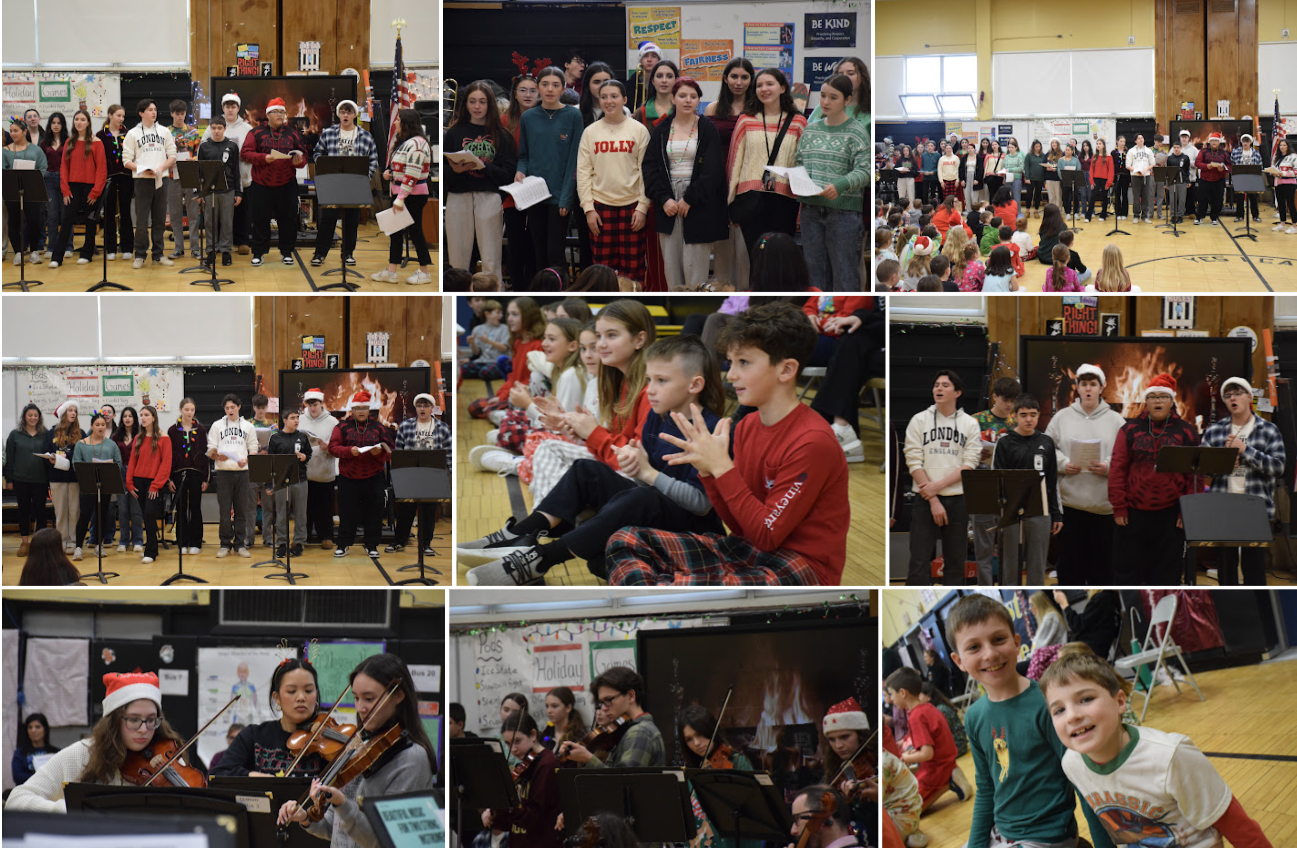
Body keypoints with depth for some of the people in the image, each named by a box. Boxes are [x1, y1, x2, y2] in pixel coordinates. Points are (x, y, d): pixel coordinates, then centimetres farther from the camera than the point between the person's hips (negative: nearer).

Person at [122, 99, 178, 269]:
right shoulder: (133, 134, 3)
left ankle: (158, 254, 14)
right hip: (142, 180, -3)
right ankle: (140, 255, 3)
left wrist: (161, 168, -10)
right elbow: (126, 161, -1)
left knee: (160, 219, 6)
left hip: (162, 179, 3)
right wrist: (144, 170, -16)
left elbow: (172, 156, 9)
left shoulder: (164, 132, 11)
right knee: (142, 220, -5)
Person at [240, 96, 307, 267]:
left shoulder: (293, 134, 9)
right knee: (260, 220, 2)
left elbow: (303, 156, 10)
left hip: (286, 185, 2)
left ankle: (287, 252, 17)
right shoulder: (256, 133, 2)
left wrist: (298, 161, -13)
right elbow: (244, 153, -6)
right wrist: (264, 158, -19)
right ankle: (258, 252, 11)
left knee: (288, 219, 4)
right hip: (261, 186, -2)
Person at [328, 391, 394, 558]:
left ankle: (371, 545, 12)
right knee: (347, 512, 3)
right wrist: (349, 451, -21)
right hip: (348, 479, -1)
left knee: (373, 512, 3)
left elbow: (389, 452, 4)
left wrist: (379, 452, -19)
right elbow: (332, 447, -5)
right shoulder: (342, 427, 2)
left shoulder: (378, 427, 6)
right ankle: (343, 544, 13)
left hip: (373, 479, 1)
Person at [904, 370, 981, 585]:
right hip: (926, 500, -1)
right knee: (919, 561, -6)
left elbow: (970, 465, -2)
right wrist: (934, 502, -11)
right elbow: (914, 462, -4)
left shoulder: (970, 424, 5)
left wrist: (938, 485, -14)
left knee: (956, 560, 6)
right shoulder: (919, 421, 3)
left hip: (958, 499, 1)